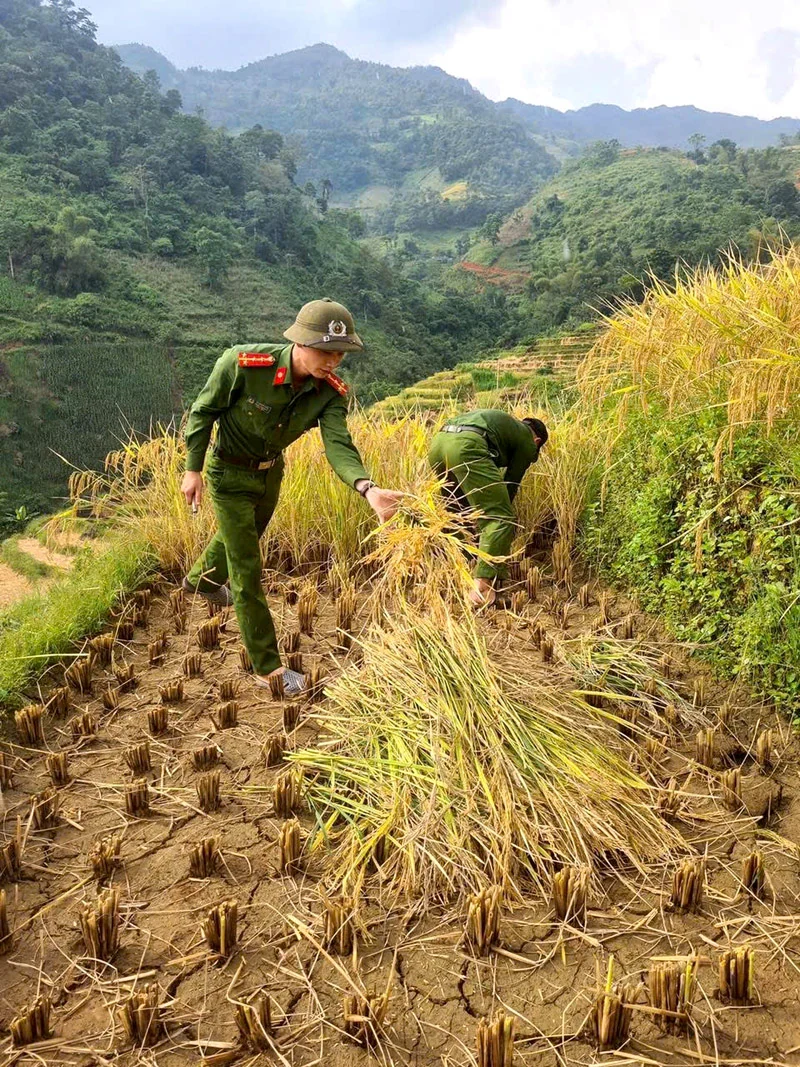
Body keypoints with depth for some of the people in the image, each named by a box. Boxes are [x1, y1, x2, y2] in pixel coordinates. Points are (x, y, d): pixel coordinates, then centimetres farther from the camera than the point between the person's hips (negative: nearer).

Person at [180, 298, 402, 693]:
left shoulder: (331, 392, -22)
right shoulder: (244, 364, -33)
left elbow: (338, 446, -34)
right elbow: (203, 411, -18)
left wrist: (366, 487, -54)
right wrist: (193, 469, -15)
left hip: (271, 471, 6)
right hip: (230, 473, -6)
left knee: (242, 537, 31)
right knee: (247, 570, -3)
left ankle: (202, 580, 65)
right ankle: (267, 668, 7)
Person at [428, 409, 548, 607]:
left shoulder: (506, 423, 40)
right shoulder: (527, 441, 20)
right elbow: (511, 483, 19)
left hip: (437, 442, 8)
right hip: (466, 447, -8)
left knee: (458, 510, 27)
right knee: (501, 518, -4)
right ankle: (482, 584, -16)